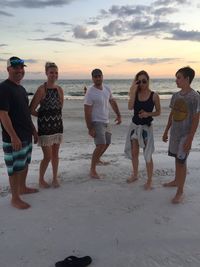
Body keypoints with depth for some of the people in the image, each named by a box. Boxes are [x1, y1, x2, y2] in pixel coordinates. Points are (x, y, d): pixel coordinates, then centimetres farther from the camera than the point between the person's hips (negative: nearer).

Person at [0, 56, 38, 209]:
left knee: (25, 163, 19)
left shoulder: (21, 89, 13)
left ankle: (23, 188, 37)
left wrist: (33, 130, 20)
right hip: (13, 138, -9)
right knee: (15, 168, 0)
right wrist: (13, 136, -24)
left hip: (26, 135, 9)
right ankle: (15, 198, 13)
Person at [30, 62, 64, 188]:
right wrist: (43, 115, 1)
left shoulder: (60, 89, 4)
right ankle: (41, 179, 22)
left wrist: (54, 115, -3)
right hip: (45, 126, -5)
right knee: (48, 156, 0)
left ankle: (55, 178, 29)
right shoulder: (41, 89, -12)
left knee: (55, 154, 14)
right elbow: (32, 110, -12)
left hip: (58, 125, 5)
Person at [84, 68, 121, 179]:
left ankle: (96, 159, 44)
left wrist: (118, 115, 10)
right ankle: (92, 170, -7)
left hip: (106, 122, 8)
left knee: (107, 143, 19)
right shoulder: (90, 92, -18)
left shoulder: (107, 88, 3)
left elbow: (112, 102, 17)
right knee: (101, 145, -18)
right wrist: (90, 128, -22)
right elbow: (87, 112, -19)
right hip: (96, 122, -8)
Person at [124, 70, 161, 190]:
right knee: (134, 153, 16)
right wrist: (133, 91, -20)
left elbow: (158, 112, -1)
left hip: (146, 127, -4)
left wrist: (148, 114, -19)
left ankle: (149, 180, 17)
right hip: (134, 126, 4)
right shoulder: (135, 93, -3)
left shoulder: (154, 95, -9)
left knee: (147, 155, 1)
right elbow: (130, 107, -19)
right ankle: (135, 175, 36)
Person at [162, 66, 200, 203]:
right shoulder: (176, 95, 5)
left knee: (181, 161, -4)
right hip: (174, 133, 6)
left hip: (185, 135, -6)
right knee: (177, 159, 18)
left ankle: (180, 191, 6)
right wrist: (166, 132, 14)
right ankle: (176, 181, 37)